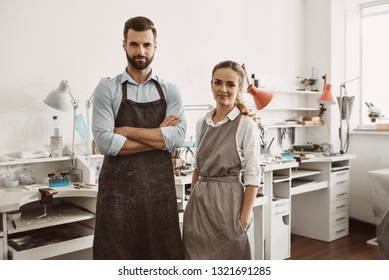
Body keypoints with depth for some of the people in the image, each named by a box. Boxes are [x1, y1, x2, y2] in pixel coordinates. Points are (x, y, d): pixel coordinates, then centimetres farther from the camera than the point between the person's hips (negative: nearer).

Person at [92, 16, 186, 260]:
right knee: (117, 256, 8)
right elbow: (104, 142, -13)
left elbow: (178, 137, -8)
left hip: (160, 186, 2)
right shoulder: (107, 90, 0)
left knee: (163, 254, 12)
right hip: (119, 187, -2)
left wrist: (128, 131, -11)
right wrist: (159, 137, -10)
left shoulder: (170, 91, 6)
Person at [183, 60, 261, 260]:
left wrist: (244, 218, -14)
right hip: (200, 201, 5)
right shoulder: (202, 123, 7)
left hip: (228, 201, -5)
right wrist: (192, 200, 11)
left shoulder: (246, 125, -9)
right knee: (198, 259, 14)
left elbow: (252, 177, -11)